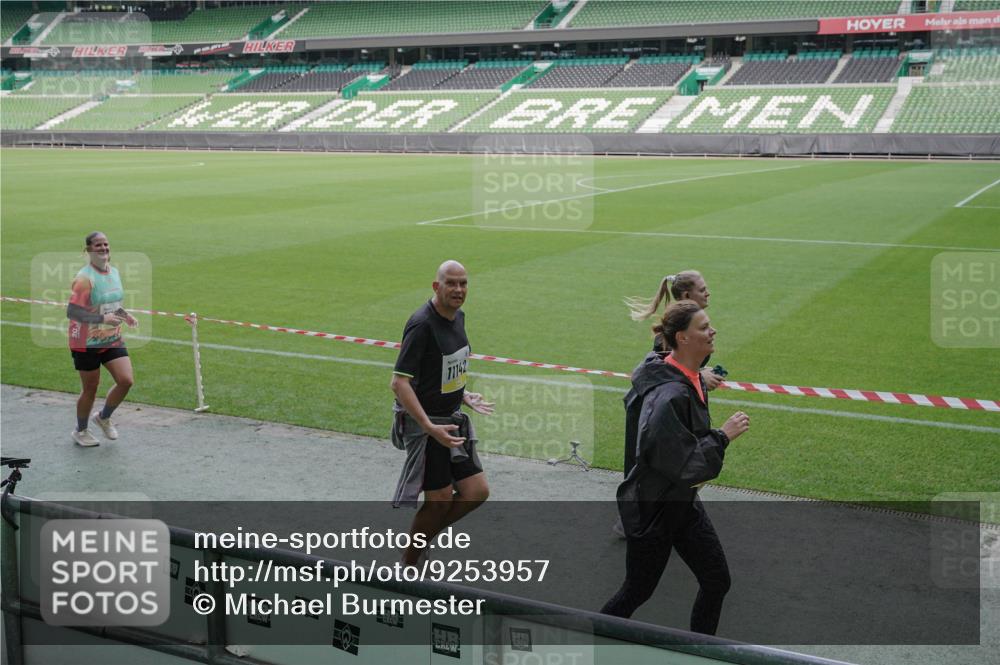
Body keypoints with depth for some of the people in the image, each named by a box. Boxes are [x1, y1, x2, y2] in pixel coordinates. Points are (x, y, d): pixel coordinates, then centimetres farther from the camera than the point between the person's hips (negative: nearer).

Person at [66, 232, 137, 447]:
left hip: (113, 339, 6)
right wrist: (102, 319, -31)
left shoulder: (114, 271, 5)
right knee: (90, 389, 5)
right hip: (86, 343, -6)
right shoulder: (85, 278, -19)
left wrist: (124, 314, 3)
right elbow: (72, 311, -24)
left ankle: (103, 417, 21)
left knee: (126, 381, -7)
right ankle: (81, 431, 31)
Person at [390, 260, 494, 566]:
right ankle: (408, 566, 22)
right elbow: (399, 382, -24)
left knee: (477, 492, 5)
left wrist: (464, 396, 17)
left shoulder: (457, 316, 6)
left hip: (453, 419, 8)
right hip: (424, 423, -8)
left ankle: (421, 537, 25)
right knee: (440, 500, 0)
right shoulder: (422, 324, -21)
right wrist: (430, 428, -30)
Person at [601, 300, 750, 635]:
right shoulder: (669, 394, -30)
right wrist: (723, 436, -21)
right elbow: (680, 463, -29)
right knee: (637, 591, 9)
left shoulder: (693, 380, 1)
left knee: (716, 581, 10)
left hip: (683, 501, 9)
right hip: (651, 510, -9)